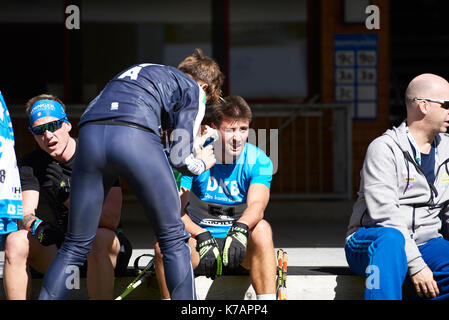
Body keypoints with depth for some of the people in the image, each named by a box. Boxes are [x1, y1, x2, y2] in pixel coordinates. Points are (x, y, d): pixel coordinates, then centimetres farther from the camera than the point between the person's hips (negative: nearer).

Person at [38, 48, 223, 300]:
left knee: (75, 247, 11)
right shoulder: (194, 90, 20)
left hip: (90, 135, 5)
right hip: (136, 138, -5)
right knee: (174, 240, 10)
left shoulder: (139, 72, 38)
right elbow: (179, 157, 9)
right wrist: (202, 164, 32)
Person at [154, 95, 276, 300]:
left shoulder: (258, 160, -4)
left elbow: (257, 204, -22)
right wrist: (202, 236, -36)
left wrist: (240, 229, -45)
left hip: (240, 251, 0)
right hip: (198, 243, 0)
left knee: (261, 228, -32)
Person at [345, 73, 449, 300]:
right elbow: (385, 215, -18)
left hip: (425, 244, 5)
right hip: (371, 243, -5)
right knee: (391, 239, -41)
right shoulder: (383, 149, -8)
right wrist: (415, 265, -25)